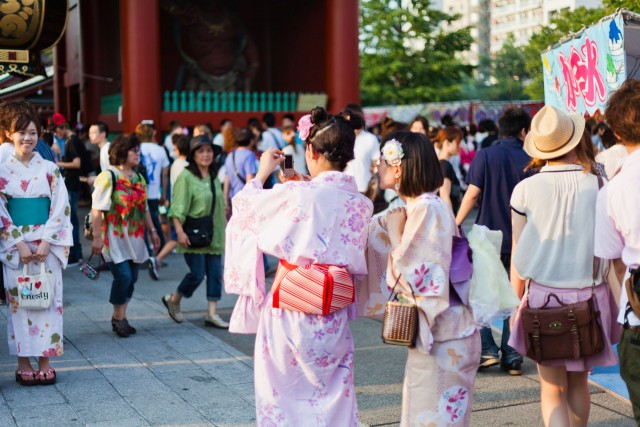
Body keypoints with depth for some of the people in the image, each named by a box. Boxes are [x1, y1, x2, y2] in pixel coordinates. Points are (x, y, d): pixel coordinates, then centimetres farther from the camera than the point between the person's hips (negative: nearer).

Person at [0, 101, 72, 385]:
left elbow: (60, 207, -1)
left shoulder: (49, 169, 3)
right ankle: (24, 364, 11)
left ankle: (44, 362, 9)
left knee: (48, 300, 1)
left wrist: (46, 241, -11)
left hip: (47, 244, 1)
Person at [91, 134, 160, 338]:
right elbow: (97, 210, -14)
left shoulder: (139, 178, 13)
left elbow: (144, 208, 21)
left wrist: (152, 231, 17)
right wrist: (97, 237, -18)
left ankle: (121, 317, 21)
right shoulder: (108, 177, -10)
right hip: (115, 237, -7)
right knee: (123, 276, -14)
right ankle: (118, 318, 5)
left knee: (131, 278, 7)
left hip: (134, 238, 7)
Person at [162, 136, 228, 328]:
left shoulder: (214, 177, 12)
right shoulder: (186, 177, -10)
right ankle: (173, 300, 19)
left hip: (213, 235, 7)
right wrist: (180, 232, -23)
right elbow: (177, 209, -14)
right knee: (197, 274, -7)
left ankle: (212, 314, 8)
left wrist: (223, 231, 18)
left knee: (215, 274, 3)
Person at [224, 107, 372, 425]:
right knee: (332, 399, 15)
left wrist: (262, 173, 17)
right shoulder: (361, 204, -3)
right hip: (333, 318, 4)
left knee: (282, 395, 14)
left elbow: (245, 207, -1)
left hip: (289, 308, -3)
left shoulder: (295, 195, -16)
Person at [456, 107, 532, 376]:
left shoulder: (485, 156, -5)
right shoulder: (530, 162, 0)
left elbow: (473, 193, -9)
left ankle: (487, 350, 3)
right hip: (519, 240, 2)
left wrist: (455, 224, 0)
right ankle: (512, 358, 12)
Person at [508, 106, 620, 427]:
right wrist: (617, 302, 8)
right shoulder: (599, 186, -5)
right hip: (589, 297, 2)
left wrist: (517, 302, 10)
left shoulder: (525, 189, -7)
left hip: (543, 295, -1)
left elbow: (518, 255, -1)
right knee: (578, 382, 19)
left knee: (553, 390, 6)